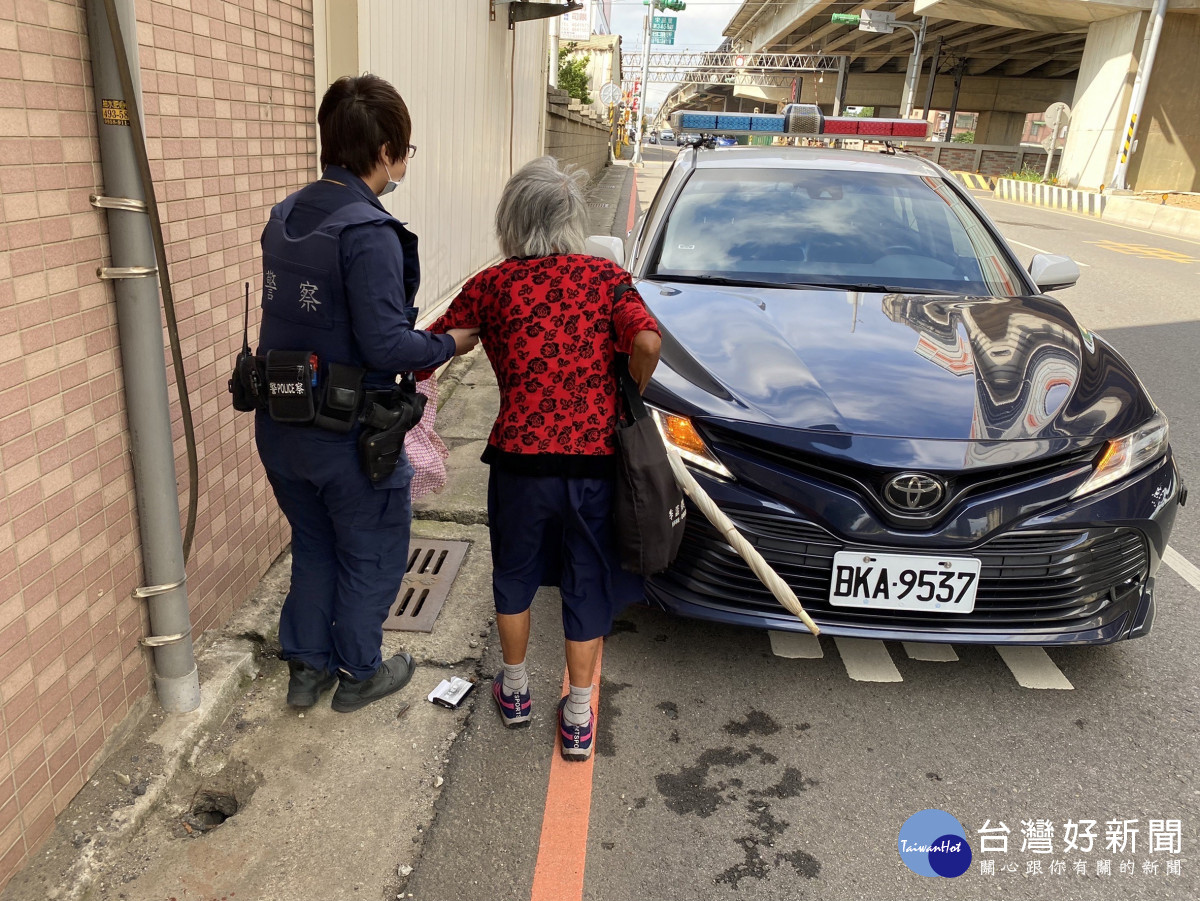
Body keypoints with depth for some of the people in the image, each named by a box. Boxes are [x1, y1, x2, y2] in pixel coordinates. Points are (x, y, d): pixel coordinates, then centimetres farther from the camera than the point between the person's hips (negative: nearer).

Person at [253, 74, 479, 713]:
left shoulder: (285, 216, 5)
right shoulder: (368, 232, -21)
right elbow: (385, 344, -24)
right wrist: (450, 344, -7)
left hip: (279, 425, 8)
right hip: (346, 435, -7)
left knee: (313, 547, 24)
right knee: (372, 556, 14)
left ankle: (306, 667, 35)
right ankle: (360, 673, 30)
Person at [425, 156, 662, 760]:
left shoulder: (492, 285, 3)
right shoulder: (606, 276, 1)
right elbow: (647, 341, -14)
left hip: (520, 459, 0)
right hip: (593, 460, 0)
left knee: (514, 575, 23)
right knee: (587, 586, 15)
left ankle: (515, 690, 41)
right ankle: (578, 718, 27)